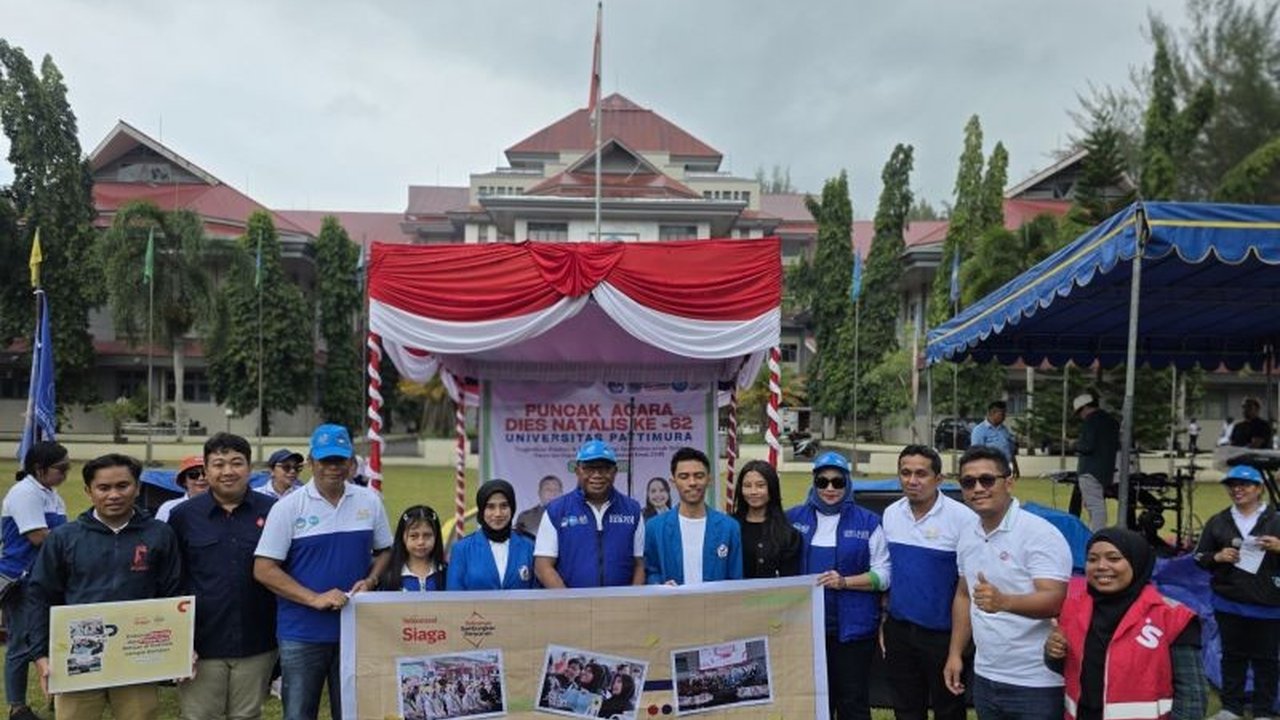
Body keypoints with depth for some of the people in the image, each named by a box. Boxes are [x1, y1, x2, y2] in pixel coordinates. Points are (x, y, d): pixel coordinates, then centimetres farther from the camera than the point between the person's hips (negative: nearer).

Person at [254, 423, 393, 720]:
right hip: (302, 632, -2)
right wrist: (314, 599, -17)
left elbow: (384, 551, 14)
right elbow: (264, 570, -8)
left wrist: (370, 581, -7)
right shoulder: (288, 507, -6)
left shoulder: (370, 502, 3)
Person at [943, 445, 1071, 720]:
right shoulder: (967, 535, 7)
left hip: (1036, 683, -6)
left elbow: (1055, 600, -23)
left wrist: (1004, 601, -40)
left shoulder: (1041, 534, -15)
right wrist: (955, 653, 12)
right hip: (985, 677, 6)